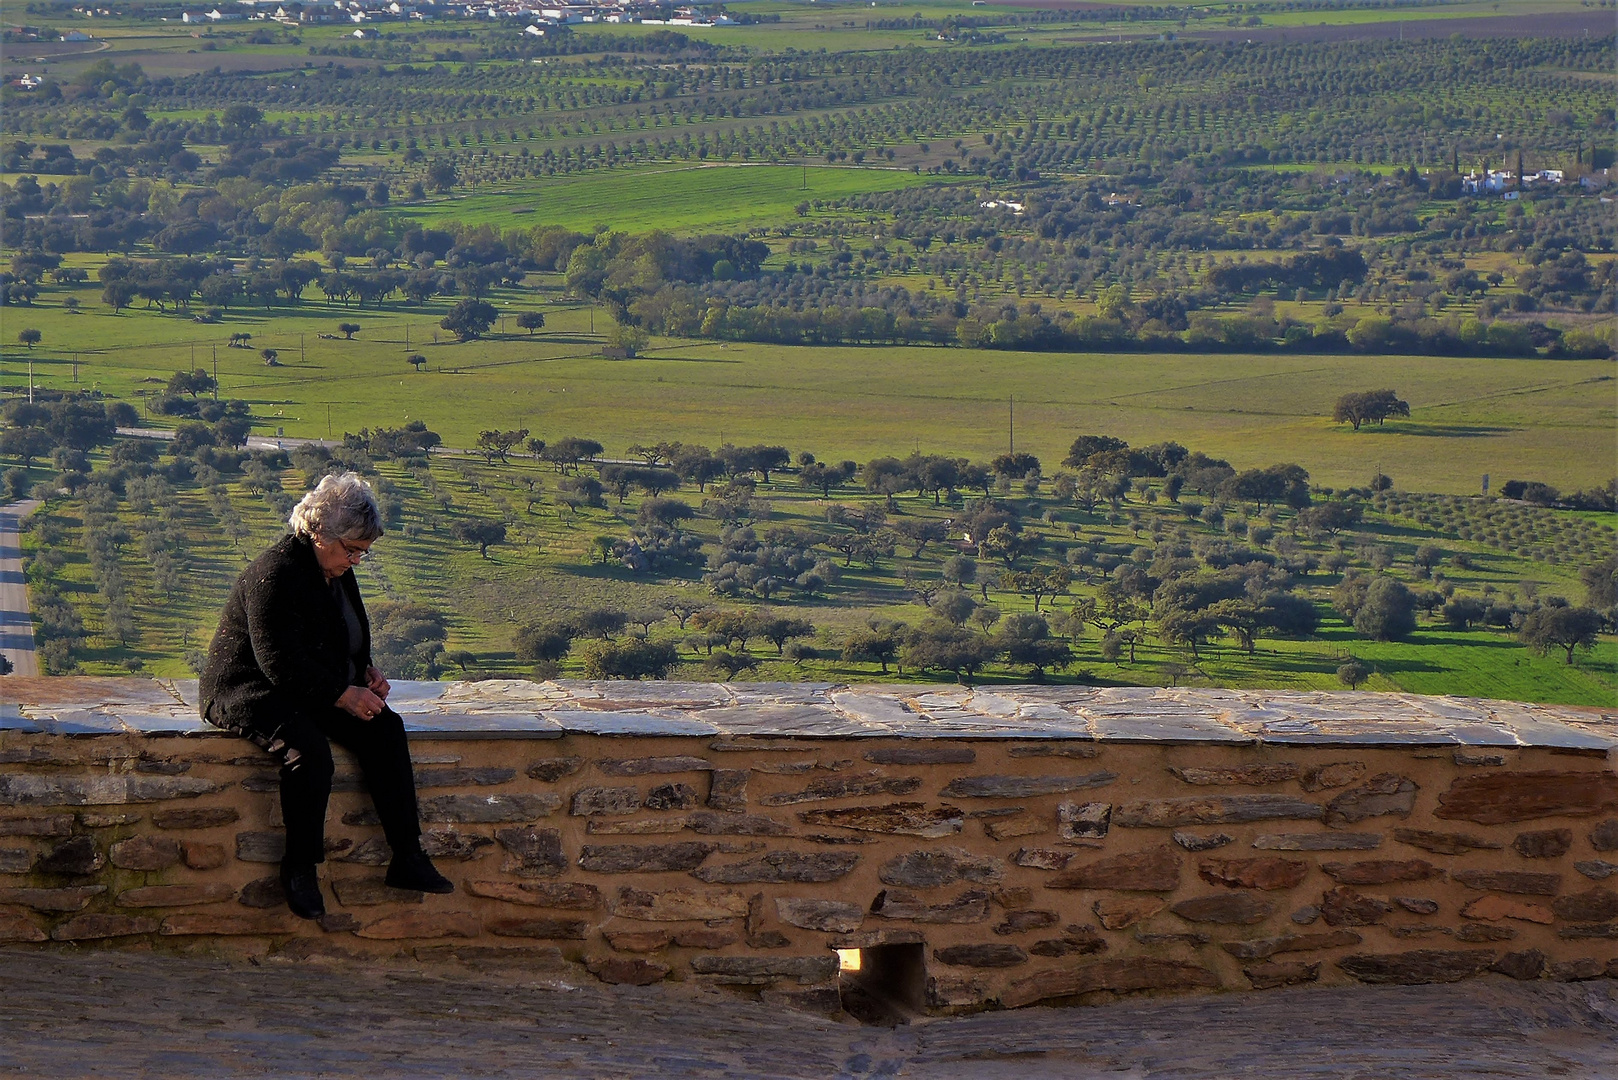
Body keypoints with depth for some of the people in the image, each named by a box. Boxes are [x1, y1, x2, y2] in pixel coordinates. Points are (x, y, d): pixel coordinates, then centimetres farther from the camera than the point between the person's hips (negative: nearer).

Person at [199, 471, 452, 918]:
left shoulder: (338, 572, 9)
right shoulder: (275, 575, -21)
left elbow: (350, 641, 25)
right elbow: (280, 663, -26)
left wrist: (366, 672, 4)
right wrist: (343, 695, -25)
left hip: (319, 692, 9)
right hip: (250, 692, -9)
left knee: (386, 728, -14)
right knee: (309, 749, -36)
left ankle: (407, 859, -14)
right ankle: (299, 869, -20)